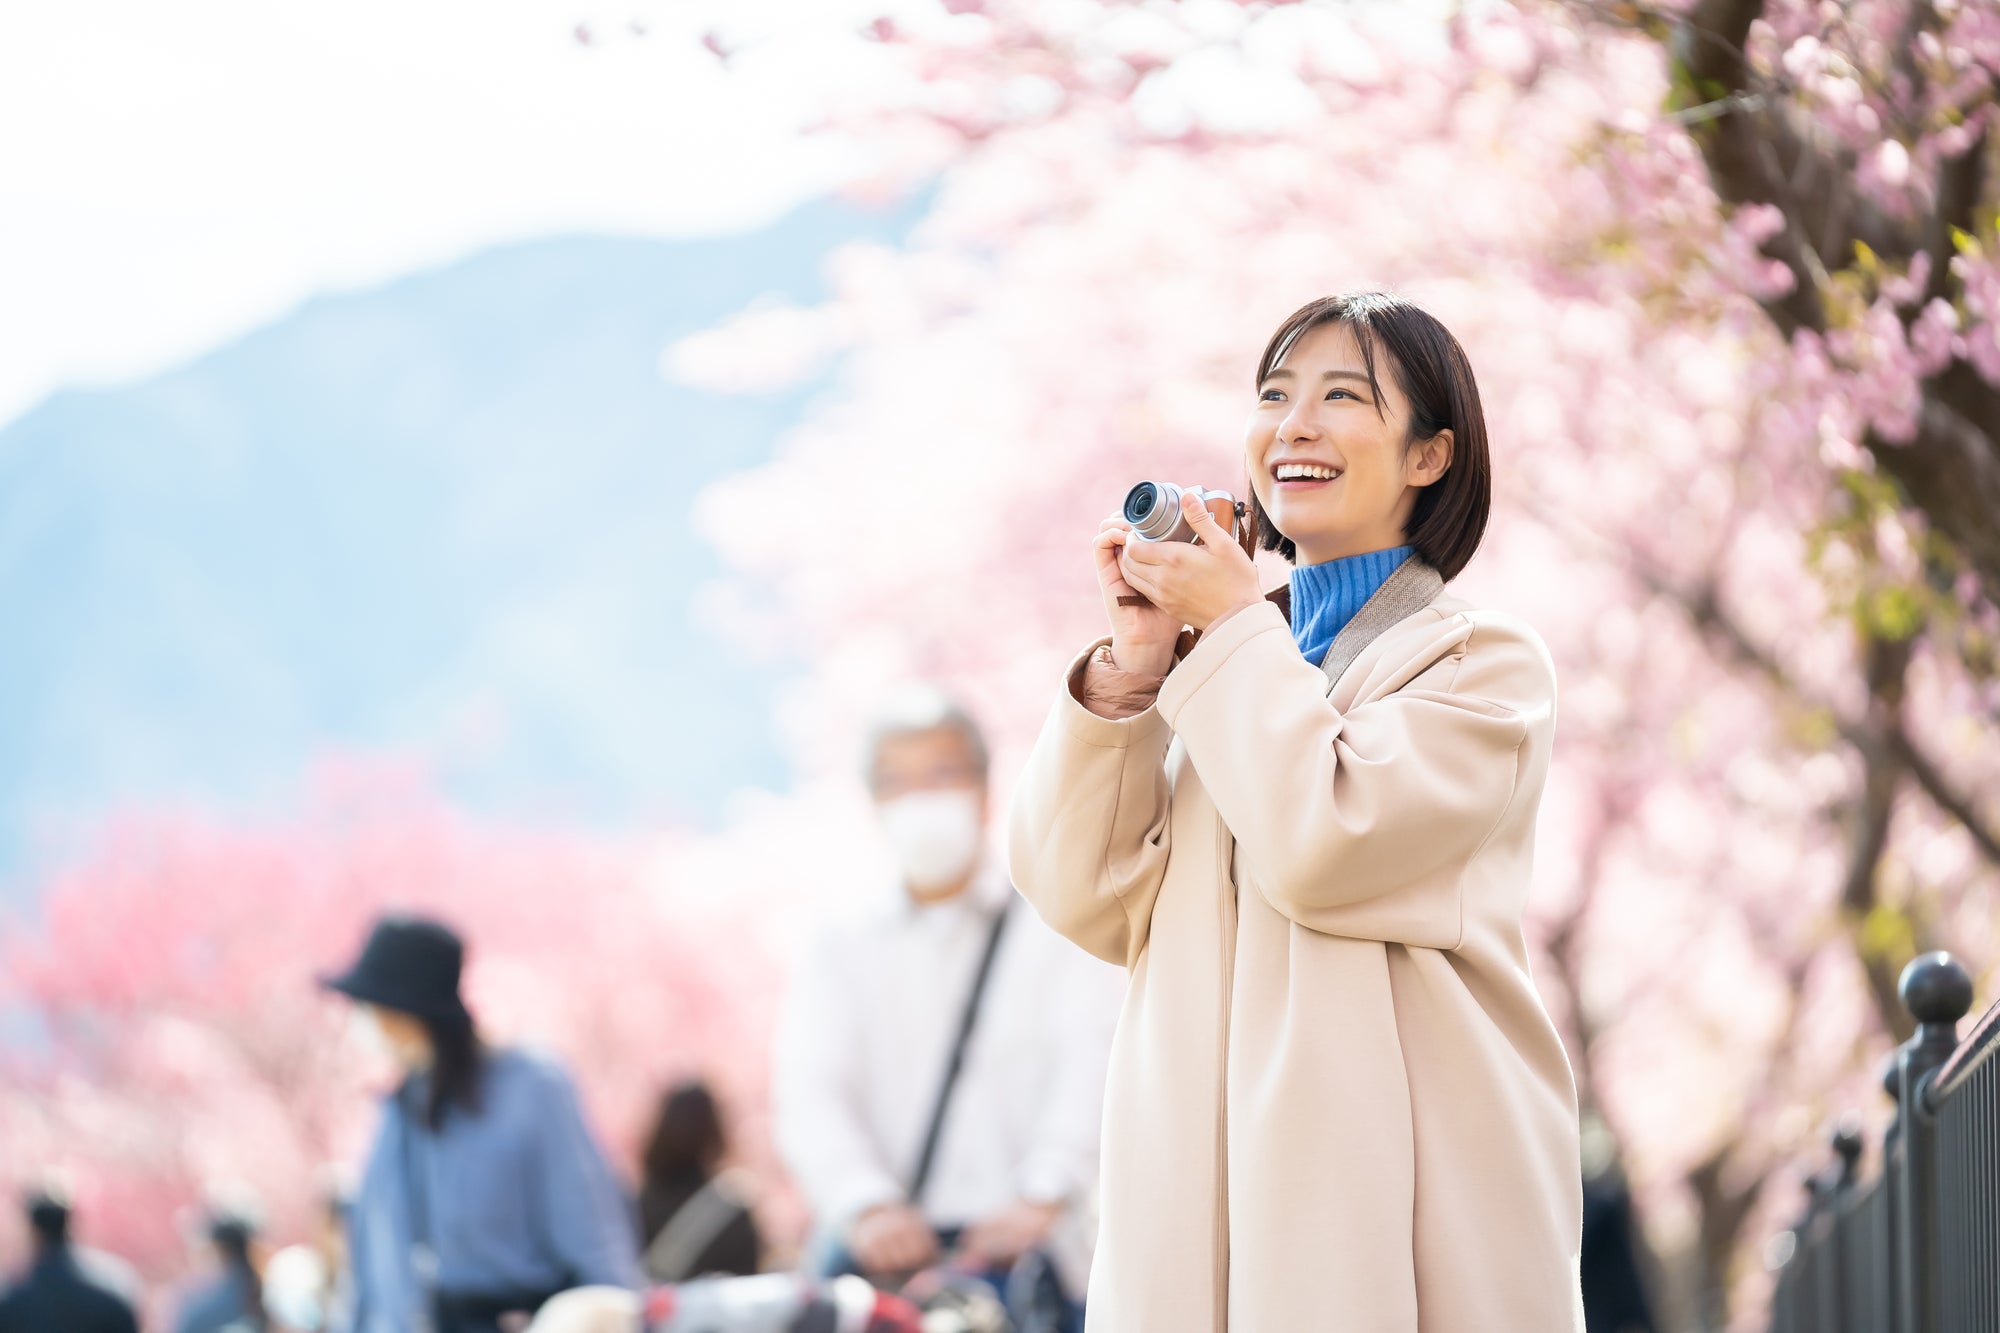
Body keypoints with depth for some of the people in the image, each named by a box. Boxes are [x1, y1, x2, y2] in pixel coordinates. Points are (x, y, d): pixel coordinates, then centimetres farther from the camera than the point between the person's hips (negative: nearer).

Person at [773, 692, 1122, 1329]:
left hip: (1012, 1252, -2)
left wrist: (1040, 1198, -22)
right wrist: (867, 1207, -16)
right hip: (874, 1262, 2)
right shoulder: (843, 947, 19)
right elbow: (808, 1096, 5)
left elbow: (1092, 1063, -3)